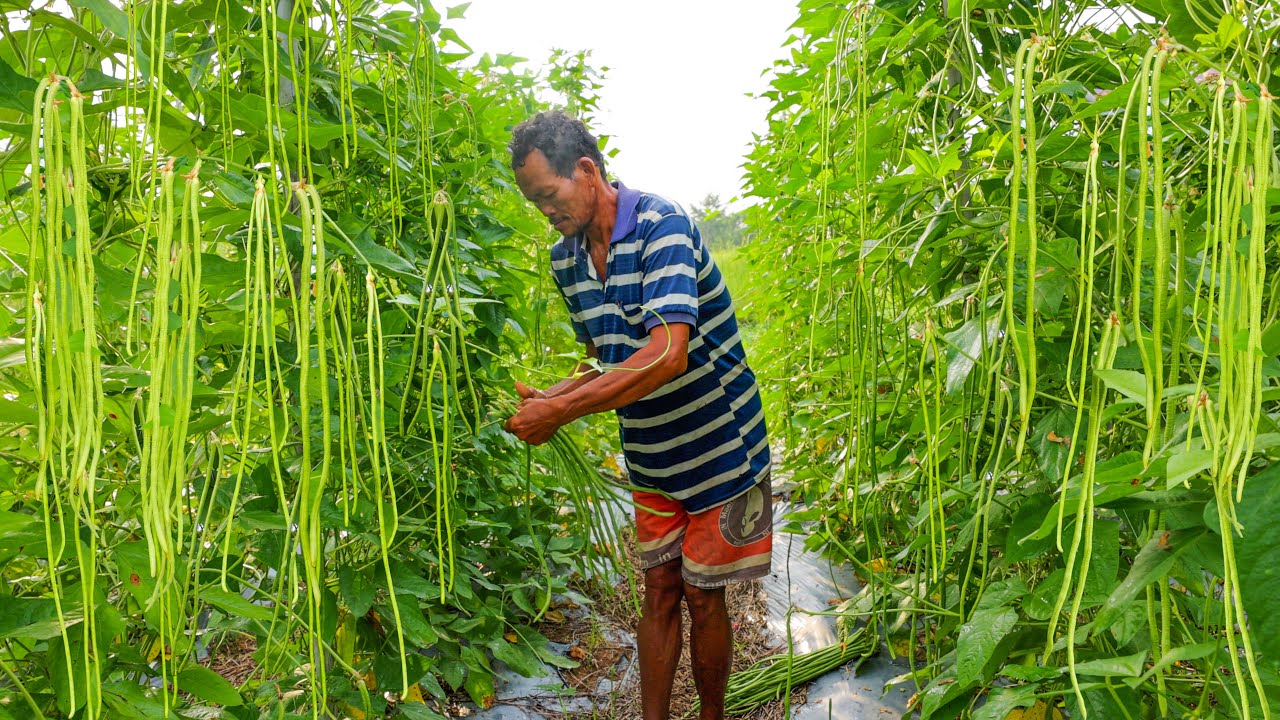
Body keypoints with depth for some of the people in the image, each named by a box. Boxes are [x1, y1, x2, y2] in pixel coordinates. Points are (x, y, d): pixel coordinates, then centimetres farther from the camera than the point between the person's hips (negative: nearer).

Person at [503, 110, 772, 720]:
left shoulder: (662, 226, -22)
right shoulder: (566, 259, 2)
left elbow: (667, 354, -33)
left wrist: (557, 412, -30)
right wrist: (550, 396, -9)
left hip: (719, 450, -6)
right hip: (650, 461, 6)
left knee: (702, 597, 6)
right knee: (658, 593, 11)